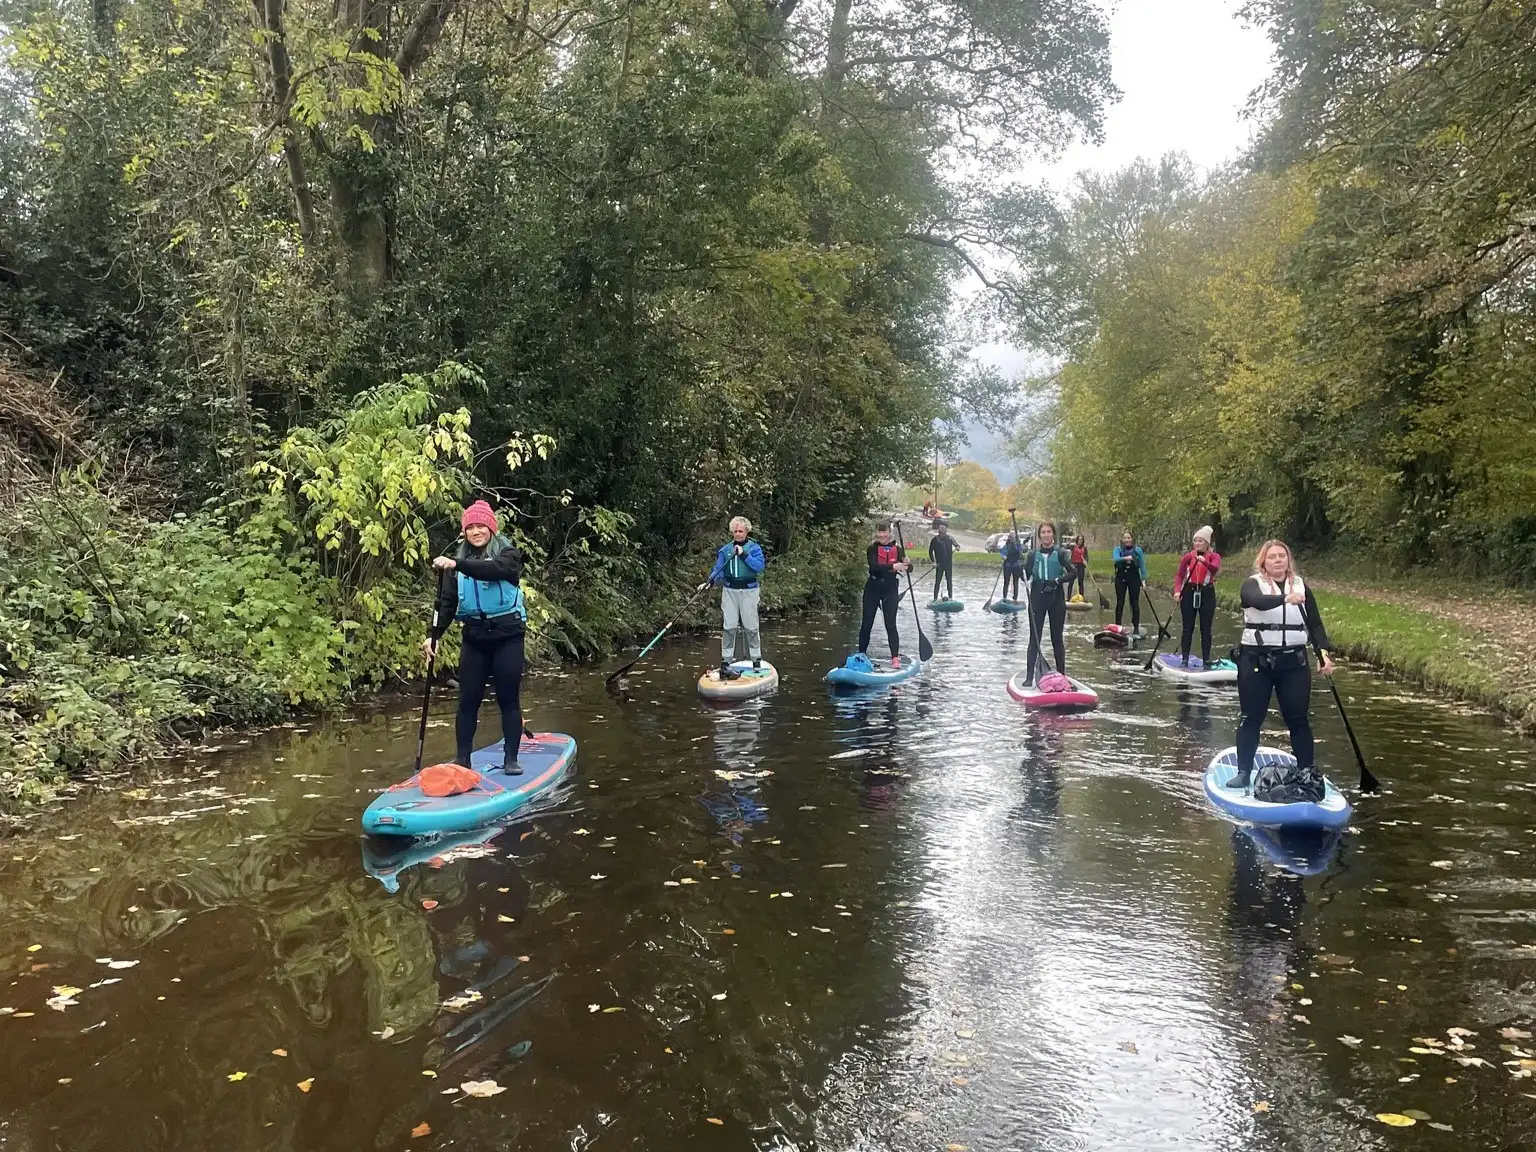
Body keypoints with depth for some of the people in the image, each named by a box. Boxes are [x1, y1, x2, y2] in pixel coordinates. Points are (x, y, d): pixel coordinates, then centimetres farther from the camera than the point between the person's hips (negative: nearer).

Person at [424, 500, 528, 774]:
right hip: (474, 638, 4)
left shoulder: (507, 554, -4)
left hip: (507, 636, -4)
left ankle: (511, 759, 8)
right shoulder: (459, 560, 9)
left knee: (508, 698, 1)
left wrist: (457, 564, -39)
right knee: (468, 699, 4)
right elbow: (447, 602, 4)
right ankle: (462, 759, 11)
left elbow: (494, 569, -28)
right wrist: (434, 635, -9)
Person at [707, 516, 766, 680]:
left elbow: (760, 566, -15)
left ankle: (756, 660, 12)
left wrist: (744, 554, -19)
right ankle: (726, 661, 4)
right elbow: (718, 571, 8)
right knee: (729, 626, -1)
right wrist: (709, 582, -10)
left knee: (751, 626, 0)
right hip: (729, 590, 2)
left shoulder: (754, 547, 0)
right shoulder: (725, 549, 9)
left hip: (748, 591, -2)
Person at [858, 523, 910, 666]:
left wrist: (906, 563, -29)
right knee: (867, 623, 6)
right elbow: (874, 566, -23)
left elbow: (909, 568, -6)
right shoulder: (873, 548, -5)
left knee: (891, 625, -3)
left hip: (891, 589, 0)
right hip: (873, 588, 0)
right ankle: (861, 654, 18)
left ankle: (895, 658, -3)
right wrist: (893, 566, -34)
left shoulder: (898, 549, -1)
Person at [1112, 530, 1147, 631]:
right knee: (1120, 603, 4)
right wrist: (1125, 558, -40)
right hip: (1121, 578, 0)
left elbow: (1142, 566, 1)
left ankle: (1136, 627, 10)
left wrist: (1143, 579, -7)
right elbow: (1116, 559, -20)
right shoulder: (1118, 549, -1)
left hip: (1134, 578, 0)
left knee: (1135, 603, 3)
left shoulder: (1138, 551, 1)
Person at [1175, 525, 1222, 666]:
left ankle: (1206, 661, 10)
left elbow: (1215, 568, -23)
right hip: (1189, 593, 1)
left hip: (1207, 595, -1)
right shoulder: (1188, 556, 3)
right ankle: (1184, 660, 8)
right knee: (1188, 629, 4)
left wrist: (1204, 561, -42)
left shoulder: (1214, 557, -1)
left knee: (1206, 629, 4)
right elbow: (1179, 575, -1)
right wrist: (1177, 591, -17)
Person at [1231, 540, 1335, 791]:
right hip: (1256, 662, -3)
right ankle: (1244, 772, 11)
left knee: (1298, 719, 6)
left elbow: (1315, 624, 5)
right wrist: (1286, 598, -43)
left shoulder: (1301, 586, 8)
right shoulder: (1253, 584, -4)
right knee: (1251, 719, 3)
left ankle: (1307, 771, 17)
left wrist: (1323, 652, -9)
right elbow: (1258, 601, -27)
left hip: (1294, 663, 3)